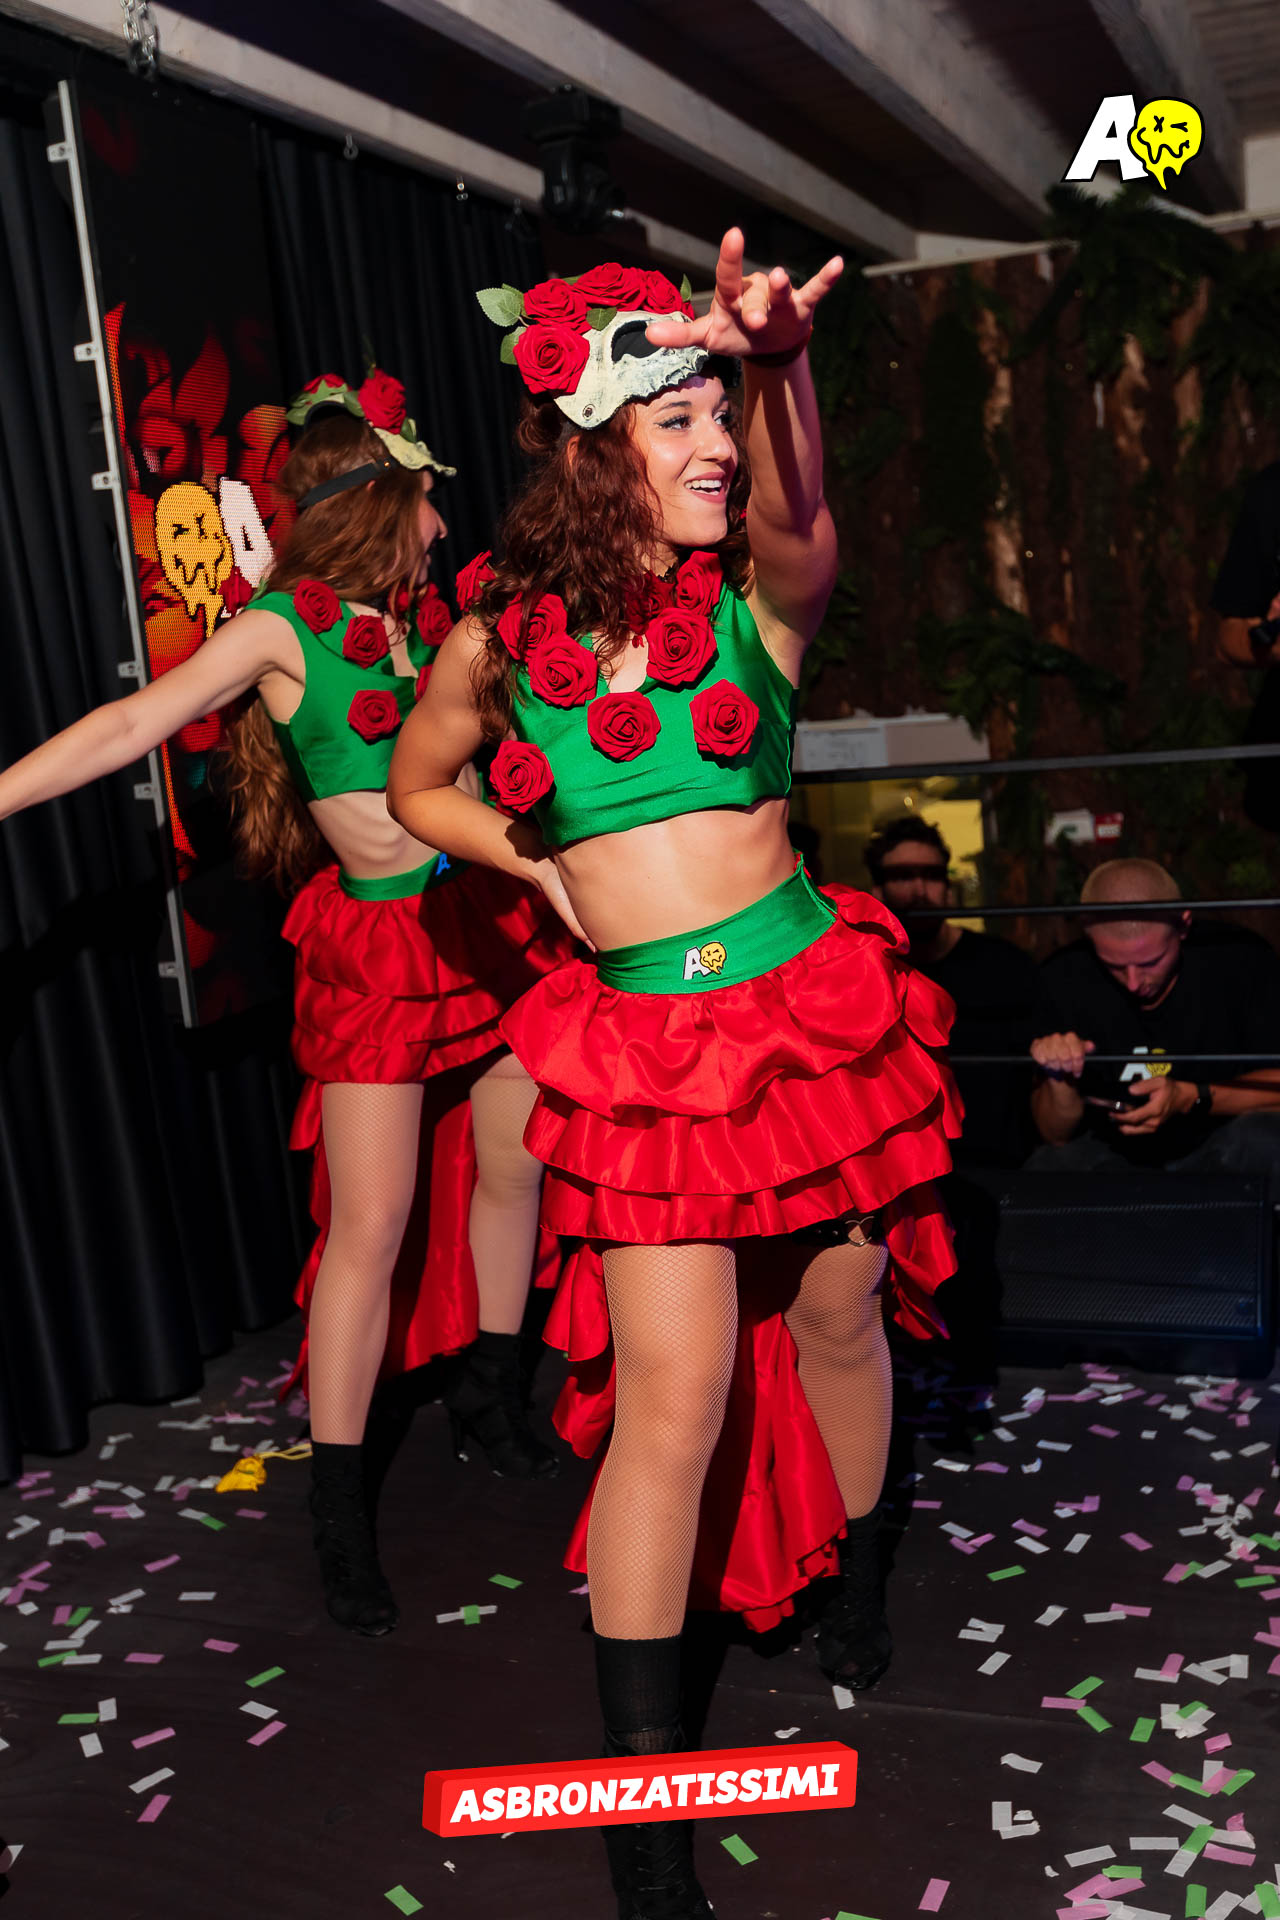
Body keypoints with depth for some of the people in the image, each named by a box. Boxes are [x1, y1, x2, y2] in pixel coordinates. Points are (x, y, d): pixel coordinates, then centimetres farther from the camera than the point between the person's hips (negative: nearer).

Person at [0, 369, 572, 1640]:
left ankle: (489, 1397, 36)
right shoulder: (282, 626, -8)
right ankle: (338, 1510, 6)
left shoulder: (424, 616, 10)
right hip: (376, 942, -6)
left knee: (516, 1167, 13)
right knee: (369, 1221, -7)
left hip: (490, 915, 7)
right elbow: (127, 729, -14)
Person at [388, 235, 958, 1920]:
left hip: (809, 1005, 1)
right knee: (673, 1401, -6)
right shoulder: (502, 646, 1)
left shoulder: (758, 599, -1)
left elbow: (792, 508, -26)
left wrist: (781, 363, -45)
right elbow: (417, 790, 18)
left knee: (836, 1322, 15)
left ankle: (858, 1579, 46)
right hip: (646, 1047, -1)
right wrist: (541, 866, 2)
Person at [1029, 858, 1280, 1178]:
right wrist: (1060, 1081, -25)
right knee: (1046, 1166, -28)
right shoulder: (1062, 979, -10)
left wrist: (1192, 1099, -25)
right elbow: (1057, 1135, -4)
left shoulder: (1243, 959, -15)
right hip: (1113, 1150, 1)